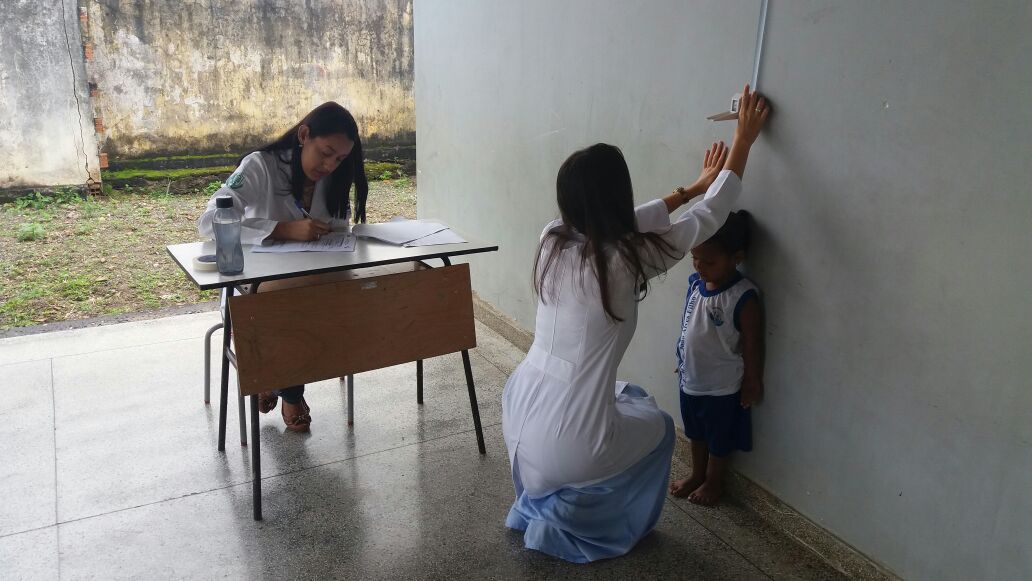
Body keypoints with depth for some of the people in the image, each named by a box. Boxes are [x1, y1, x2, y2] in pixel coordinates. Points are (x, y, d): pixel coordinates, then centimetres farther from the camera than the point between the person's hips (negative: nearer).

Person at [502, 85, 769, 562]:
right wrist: (744, 140, 8)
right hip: (566, 451, -6)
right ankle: (564, 520, 22)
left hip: (517, 422, 6)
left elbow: (624, 225, 16)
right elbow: (710, 216, -3)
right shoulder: (625, 261, -17)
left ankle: (538, 503, 36)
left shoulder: (551, 240, -2)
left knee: (627, 394, 32)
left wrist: (691, 187, 26)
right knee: (658, 426, 25)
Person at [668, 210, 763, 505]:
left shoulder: (744, 297, -26)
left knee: (719, 438, 18)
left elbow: (752, 344, -17)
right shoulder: (694, 282, -8)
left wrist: (752, 383, -9)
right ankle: (697, 474, 47)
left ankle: (713, 481, 40)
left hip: (722, 387, -6)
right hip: (690, 379, 6)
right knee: (695, 432, 25)